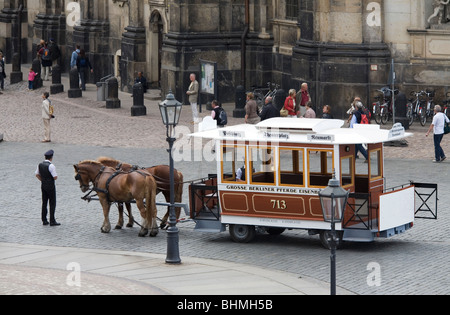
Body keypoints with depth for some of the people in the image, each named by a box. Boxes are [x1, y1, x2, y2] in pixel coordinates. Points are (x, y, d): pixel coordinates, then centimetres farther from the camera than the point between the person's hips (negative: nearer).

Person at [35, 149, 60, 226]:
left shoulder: (40, 165, 3)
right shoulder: (51, 166, -19)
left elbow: (37, 174, 14)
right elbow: (55, 177, -19)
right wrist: (55, 177, 3)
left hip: (43, 185, 7)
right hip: (51, 186, -7)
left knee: (44, 203, 12)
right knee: (52, 203, -1)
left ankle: (44, 220, 15)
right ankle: (52, 221, -2)